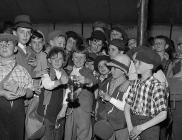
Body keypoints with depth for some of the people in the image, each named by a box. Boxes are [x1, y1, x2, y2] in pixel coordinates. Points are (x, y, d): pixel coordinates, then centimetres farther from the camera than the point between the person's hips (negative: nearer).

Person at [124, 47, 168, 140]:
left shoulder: (157, 86, -17)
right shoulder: (135, 84, -1)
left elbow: (163, 115, -20)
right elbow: (127, 106, 1)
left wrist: (141, 127, -18)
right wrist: (130, 127, -10)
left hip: (149, 128, -4)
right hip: (133, 122, 4)